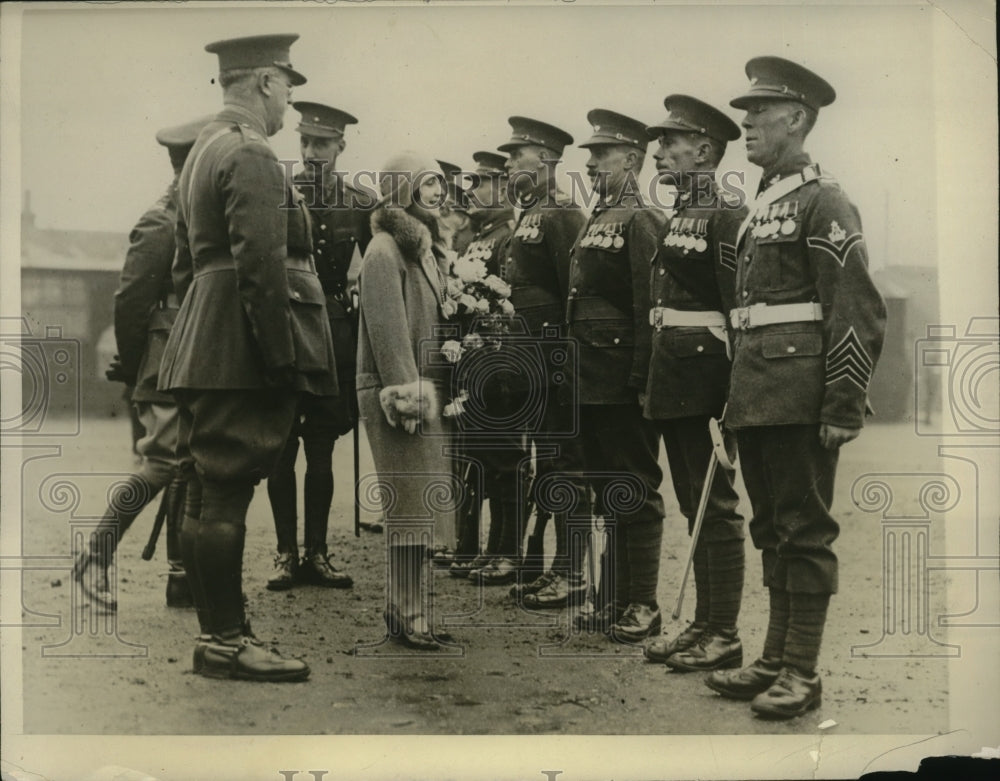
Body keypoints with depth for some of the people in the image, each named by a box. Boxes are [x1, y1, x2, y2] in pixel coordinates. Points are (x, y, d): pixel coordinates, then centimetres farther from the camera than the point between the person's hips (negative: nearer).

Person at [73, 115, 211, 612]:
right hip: (168, 369, -8)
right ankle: (94, 558, 6)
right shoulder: (160, 224, -12)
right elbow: (129, 300, -12)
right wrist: (130, 370, -7)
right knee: (162, 463, -9)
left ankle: (181, 579, 16)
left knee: (188, 470, 9)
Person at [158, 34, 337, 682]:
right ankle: (226, 641, 2)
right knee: (226, 494, -6)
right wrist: (281, 357, -19)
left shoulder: (203, 151, 20)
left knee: (209, 494, 12)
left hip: (204, 352, 10)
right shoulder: (252, 156, -12)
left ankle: (219, 630, 21)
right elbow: (261, 267, -20)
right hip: (243, 355, -10)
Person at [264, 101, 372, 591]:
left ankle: (316, 554, 15)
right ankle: (286, 554, 11)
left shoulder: (360, 204, 4)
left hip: (334, 341, 1)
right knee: (282, 451, 2)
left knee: (321, 453, 7)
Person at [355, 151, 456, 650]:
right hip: (400, 393, -9)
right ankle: (408, 618, 2)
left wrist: (437, 392, 16)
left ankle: (408, 612, 18)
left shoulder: (427, 247, 19)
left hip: (428, 392, 9)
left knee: (419, 510, 10)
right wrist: (407, 394, -20)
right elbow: (387, 329, -16)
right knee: (411, 508, -6)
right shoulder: (385, 249, -10)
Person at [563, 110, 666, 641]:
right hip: (592, 382, 9)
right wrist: (576, 370, 15)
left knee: (636, 492, -1)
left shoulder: (642, 220, -10)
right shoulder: (594, 221, 17)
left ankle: (642, 604, 8)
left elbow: (649, 308, -17)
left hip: (623, 383, -9)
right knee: (608, 491, 14)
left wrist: (641, 380, -21)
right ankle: (616, 598, 23)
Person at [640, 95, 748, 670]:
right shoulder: (677, 217, 17)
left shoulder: (727, 214, -11)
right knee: (694, 506, 14)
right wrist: (654, 379, 16)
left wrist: (737, 393, -20)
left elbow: (742, 308, -17)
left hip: (705, 376, -9)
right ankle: (703, 624, 23)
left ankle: (724, 635, 7)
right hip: (672, 379, 9)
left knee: (716, 506, -2)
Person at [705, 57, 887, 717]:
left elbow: (858, 310, -14)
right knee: (772, 529, 14)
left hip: (800, 395, -9)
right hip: (756, 395, 9)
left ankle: (803, 674, 9)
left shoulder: (823, 200, -8)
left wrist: (844, 408, -18)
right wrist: (737, 396, 16)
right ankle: (775, 662, 24)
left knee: (805, 530, -1)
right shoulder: (762, 204, 18)